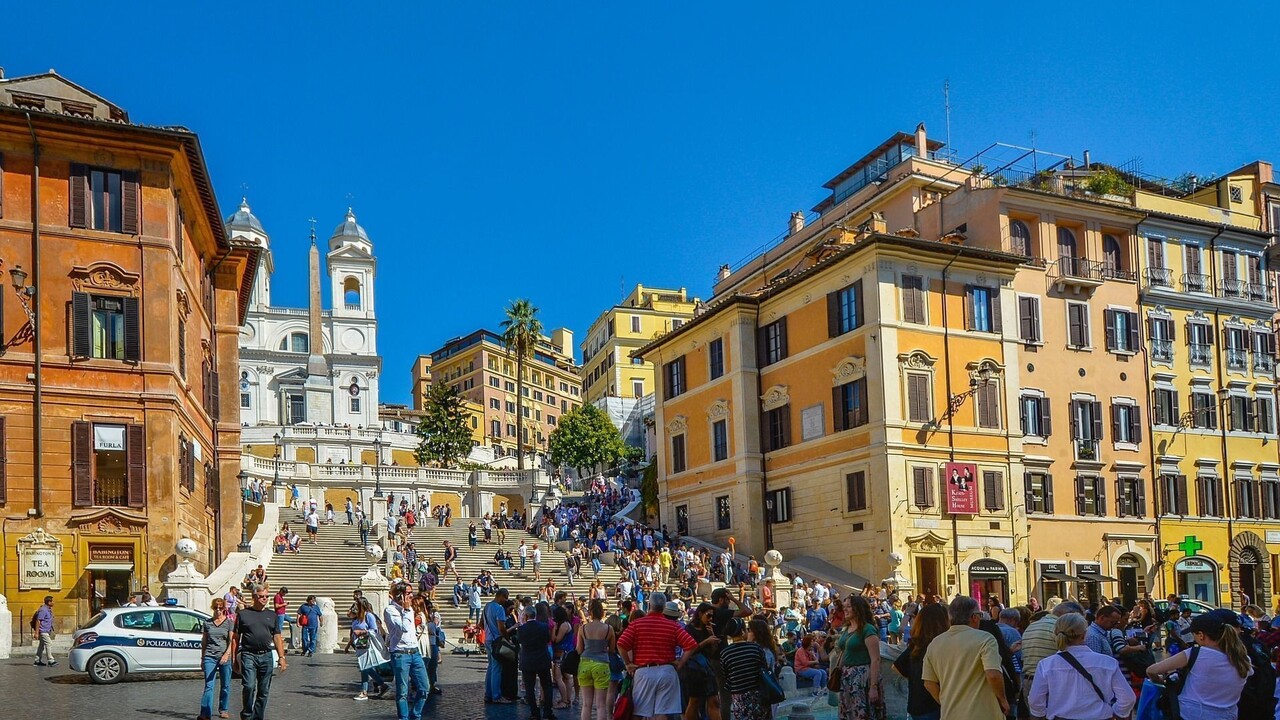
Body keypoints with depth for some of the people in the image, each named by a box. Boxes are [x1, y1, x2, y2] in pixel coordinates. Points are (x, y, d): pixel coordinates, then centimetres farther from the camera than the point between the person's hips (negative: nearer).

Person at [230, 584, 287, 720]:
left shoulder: (272, 615, 14)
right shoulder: (243, 614, 6)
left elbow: (277, 637, 15)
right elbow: (235, 638, 7)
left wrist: (281, 657, 7)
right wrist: (234, 659, 2)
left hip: (267, 656, 3)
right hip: (248, 655, -3)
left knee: (263, 691, 6)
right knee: (249, 686, -14)